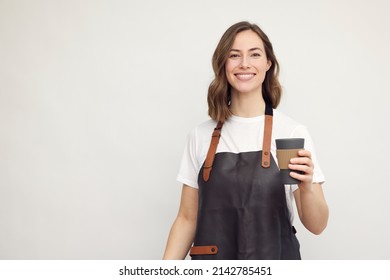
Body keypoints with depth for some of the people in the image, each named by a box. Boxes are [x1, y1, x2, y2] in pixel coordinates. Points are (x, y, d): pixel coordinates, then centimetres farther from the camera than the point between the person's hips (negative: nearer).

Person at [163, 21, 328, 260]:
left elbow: (317, 225, -8)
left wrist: (307, 187, -26)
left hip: (274, 257, -1)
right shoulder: (200, 135, -3)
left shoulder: (292, 132, -10)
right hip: (211, 257, 2)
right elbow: (187, 219, 1)